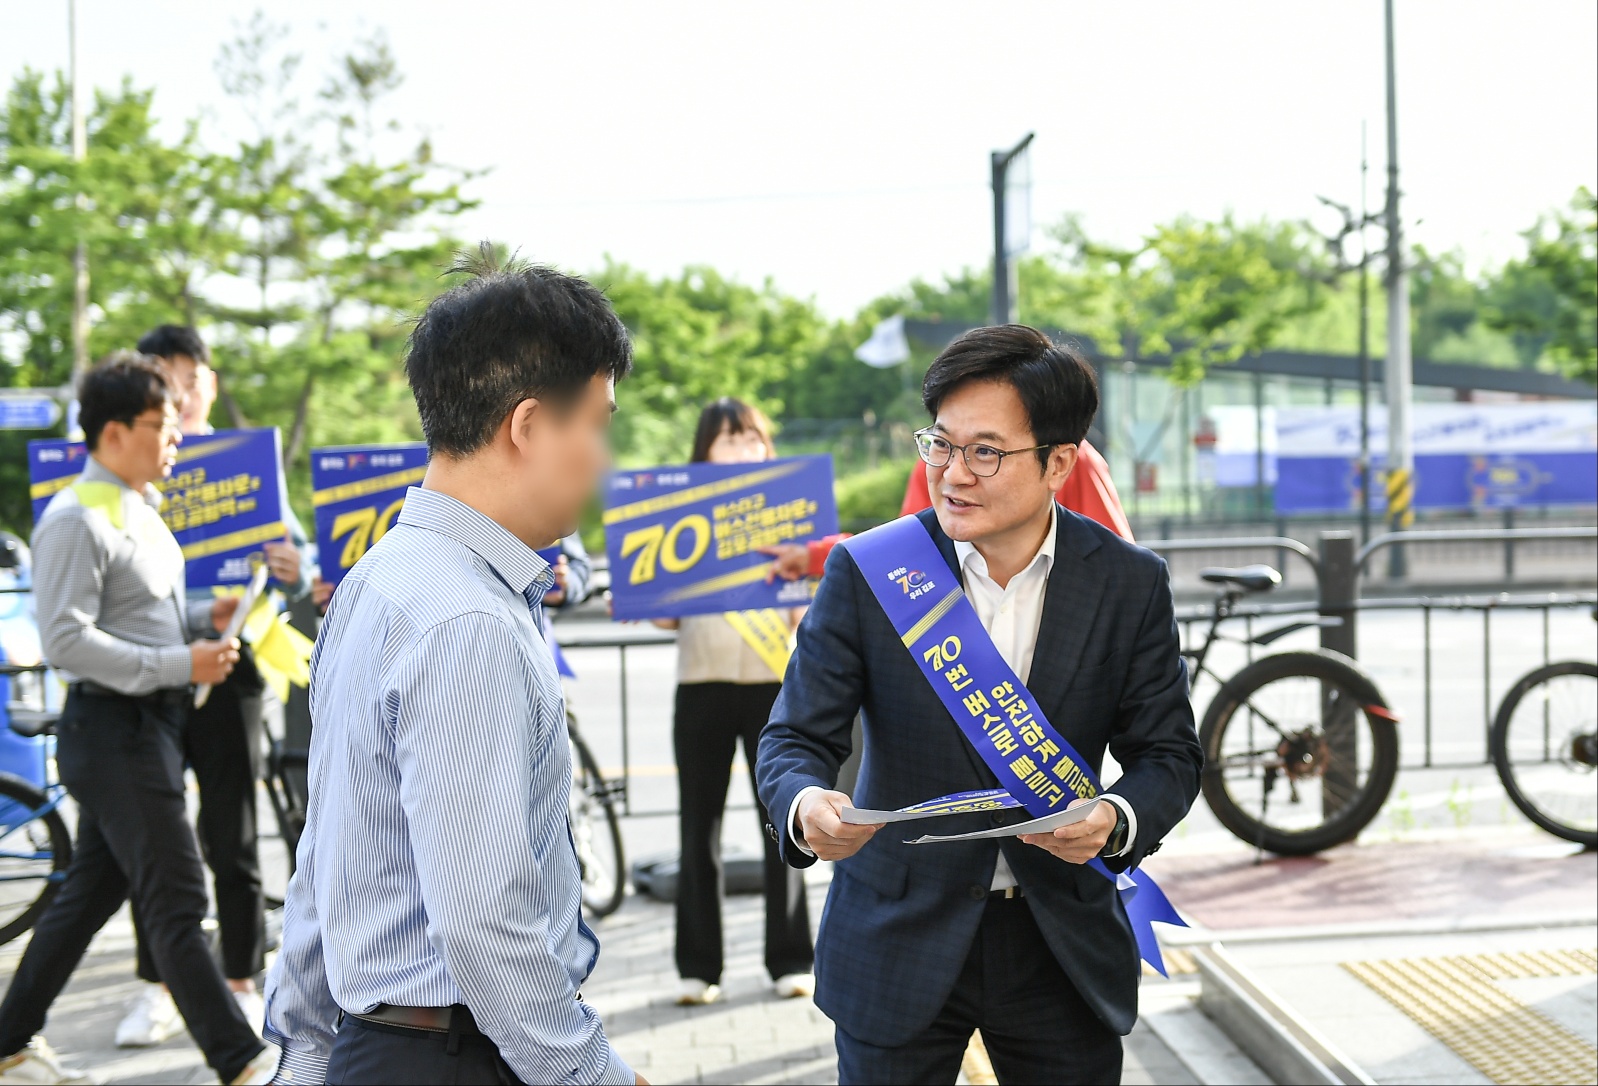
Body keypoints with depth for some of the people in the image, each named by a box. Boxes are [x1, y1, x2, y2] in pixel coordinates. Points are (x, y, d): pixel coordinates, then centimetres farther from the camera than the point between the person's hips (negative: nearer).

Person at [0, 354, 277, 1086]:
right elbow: (66, 639, -21)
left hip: (149, 725, 10)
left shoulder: (140, 511, 14)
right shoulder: (75, 521, -16)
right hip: (110, 731, -10)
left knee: (92, 892, 17)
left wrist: (204, 619, 6)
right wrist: (179, 664, -22)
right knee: (177, 903, -5)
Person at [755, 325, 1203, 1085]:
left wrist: (1118, 820, -24)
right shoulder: (865, 572, -10)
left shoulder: (1129, 585, -6)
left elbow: (1167, 753, -1)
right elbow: (796, 737, -9)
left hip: (1062, 941, 1)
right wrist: (805, 807, -33)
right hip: (898, 944, -1)